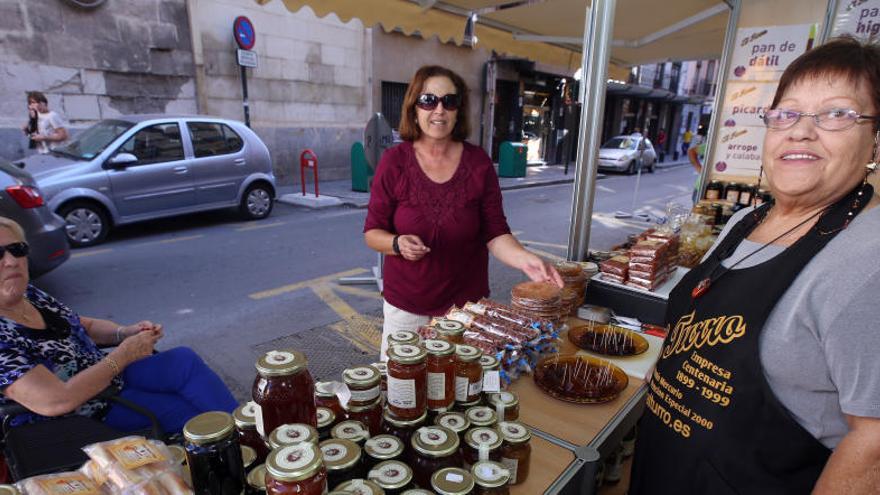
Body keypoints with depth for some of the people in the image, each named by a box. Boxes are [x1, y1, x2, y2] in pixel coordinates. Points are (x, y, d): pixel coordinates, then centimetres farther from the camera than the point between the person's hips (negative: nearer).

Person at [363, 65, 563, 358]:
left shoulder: (478, 163, -6)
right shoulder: (394, 161, -8)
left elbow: (495, 233, -7)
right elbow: (372, 232, -3)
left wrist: (524, 259, -25)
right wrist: (398, 243, -24)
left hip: (466, 302, 1)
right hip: (405, 305, 0)